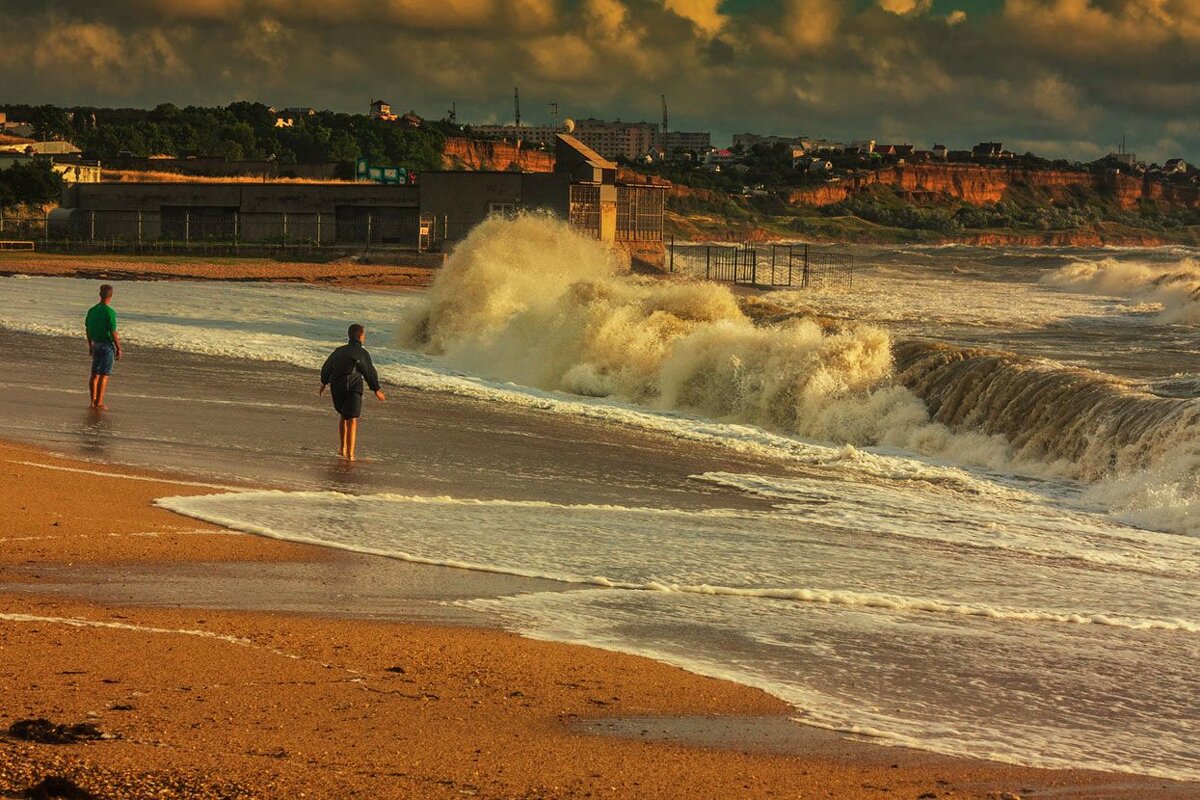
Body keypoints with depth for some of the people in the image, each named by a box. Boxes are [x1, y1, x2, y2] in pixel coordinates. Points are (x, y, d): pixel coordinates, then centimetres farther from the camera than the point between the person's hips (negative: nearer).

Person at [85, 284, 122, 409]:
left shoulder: (92, 310, 5)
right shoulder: (110, 312, -17)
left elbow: (87, 329, 13)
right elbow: (113, 332, -18)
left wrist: (90, 345, 23)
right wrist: (118, 348, -10)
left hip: (96, 344, 7)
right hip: (107, 345, -6)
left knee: (95, 374, 12)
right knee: (104, 375, -2)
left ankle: (93, 400, 14)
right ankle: (99, 402, -3)